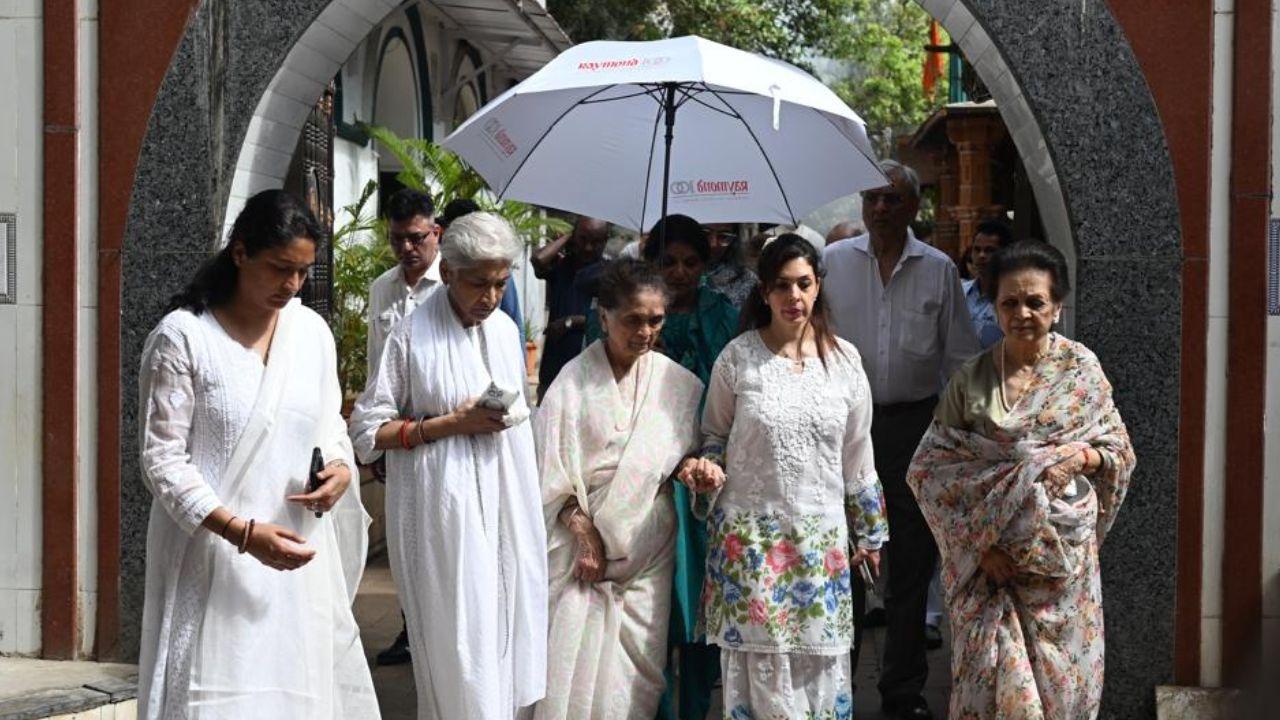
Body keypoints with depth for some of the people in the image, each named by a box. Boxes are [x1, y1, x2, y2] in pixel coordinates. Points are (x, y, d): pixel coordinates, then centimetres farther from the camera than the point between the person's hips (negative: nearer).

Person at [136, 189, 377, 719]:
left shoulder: (313, 331, 7)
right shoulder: (182, 336, -9)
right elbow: (162, 460, -10)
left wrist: (341, 468, -5)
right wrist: (243, 532, -20)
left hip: (299, 559, 5)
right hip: (214, 559, -5)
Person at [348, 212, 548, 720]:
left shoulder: (505, 329, 8)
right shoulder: (413, 336, -10)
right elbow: (366, 431, -10)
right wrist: (451, 423, -15)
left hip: (505, 503, 6)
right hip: (446, 507, -6)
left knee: (504, 622, 9)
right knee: (458, 638, -3)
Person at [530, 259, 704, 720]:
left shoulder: (679, 384, 3)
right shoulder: (574, 382, -3)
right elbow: (550, 474, -2)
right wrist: (584, 531, -10)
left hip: (647, 554, 2)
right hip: (581, 541, -2)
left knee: (638, 677, 2)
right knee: (574, 669, -6)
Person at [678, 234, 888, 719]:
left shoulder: (844, 360, 3)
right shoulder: (737, 357, -2)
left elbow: (857, 455, 11)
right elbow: (714, 435, 10)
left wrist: (868, 532, 16)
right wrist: (708, 468, -12)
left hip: (822, 537, 2)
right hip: (750, 533, -2)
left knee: (819, 665, 5)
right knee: (758, 665, 0)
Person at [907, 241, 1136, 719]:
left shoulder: (1081, 369, 1)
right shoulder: (971, 379, 0)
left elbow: (1119, 448, 7)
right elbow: (929, 467, -1)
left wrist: (1082, 455, -16)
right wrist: (977, 541, -9)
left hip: (1062, 553, 0)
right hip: (989, 555, 0)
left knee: (1060, 671, 6)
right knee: (991, 674, -2)